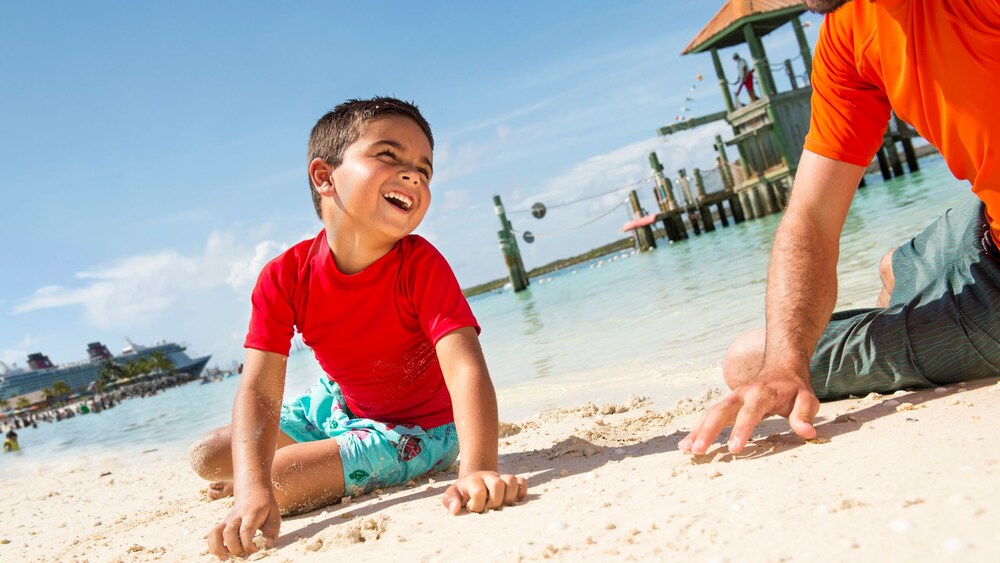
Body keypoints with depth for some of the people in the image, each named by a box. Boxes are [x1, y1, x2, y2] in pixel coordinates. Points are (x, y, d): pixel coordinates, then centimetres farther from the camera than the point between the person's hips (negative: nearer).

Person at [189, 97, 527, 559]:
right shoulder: (284, 277, -21)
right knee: (207, 458, 6)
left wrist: (477, 470, -58)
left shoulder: (422, 266, -30)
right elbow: (258, 388, -27)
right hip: (340, 406, 5)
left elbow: (465, 368, -41)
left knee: (279, 484, -20)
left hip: (417, 430, -4)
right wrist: (252, 490, -44)